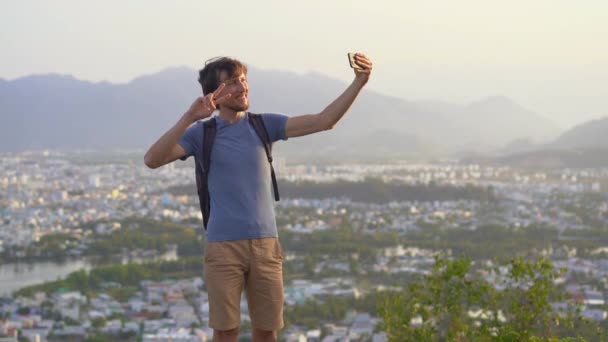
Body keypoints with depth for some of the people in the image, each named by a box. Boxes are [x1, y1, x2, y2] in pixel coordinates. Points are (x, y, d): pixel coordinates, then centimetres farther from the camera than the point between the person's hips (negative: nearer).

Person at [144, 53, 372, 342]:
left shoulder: (263, 125, 7)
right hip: (223, 246, -3)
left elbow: (323, 121, 0)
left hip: (266, 244, 3)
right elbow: (152, 160, -15)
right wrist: (189, 117, -26)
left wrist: (358, 83, -11)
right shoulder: (202, 133, 0)